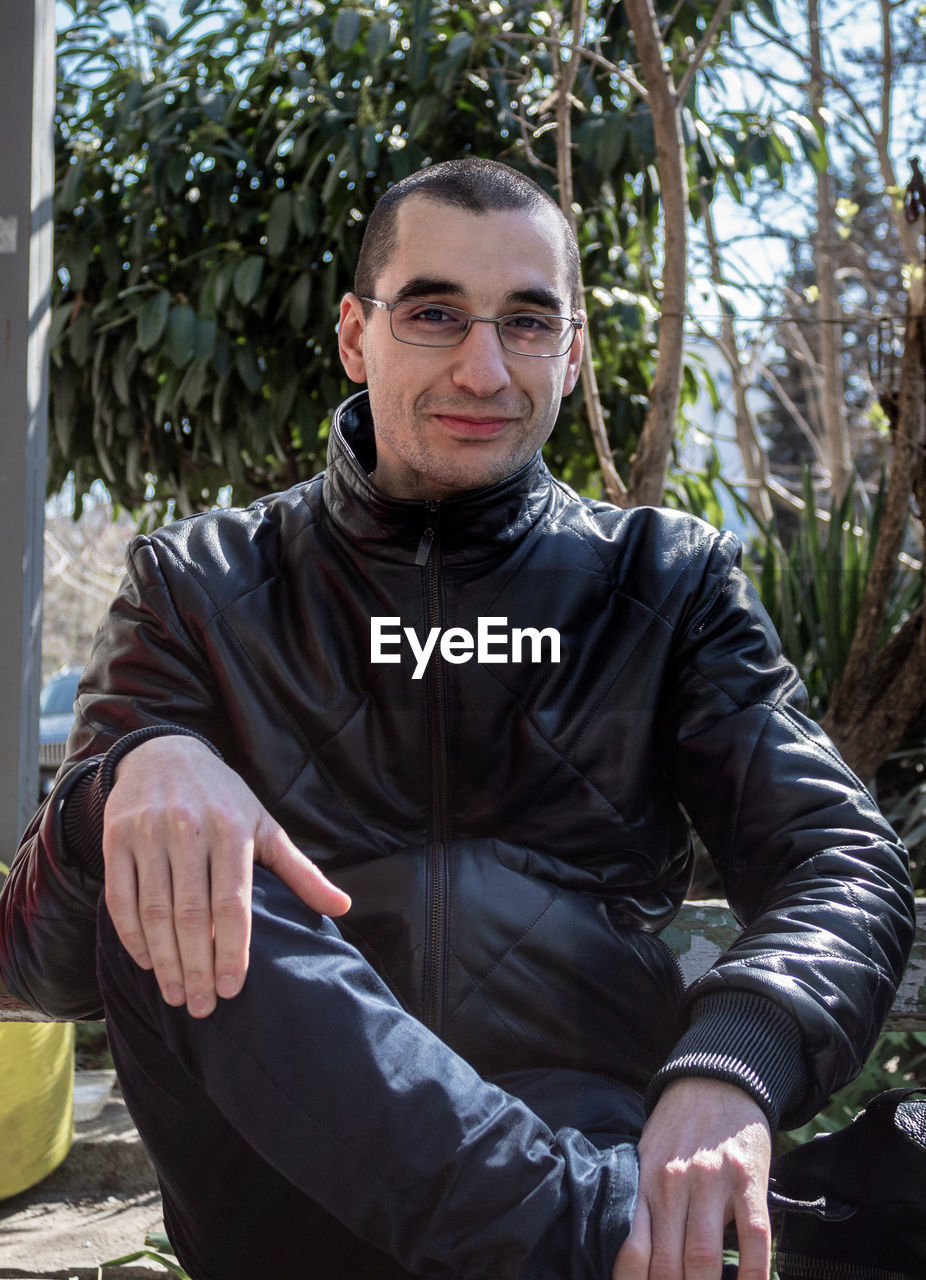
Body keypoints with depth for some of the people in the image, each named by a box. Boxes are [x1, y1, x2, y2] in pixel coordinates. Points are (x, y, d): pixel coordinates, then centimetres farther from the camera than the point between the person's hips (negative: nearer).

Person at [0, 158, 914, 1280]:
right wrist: (140, 771, -22)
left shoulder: (668, 583, 13)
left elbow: (844, 866, 1)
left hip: (586, 1135, -3)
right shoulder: (203, 587, 11)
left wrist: (731, 1069, -23)